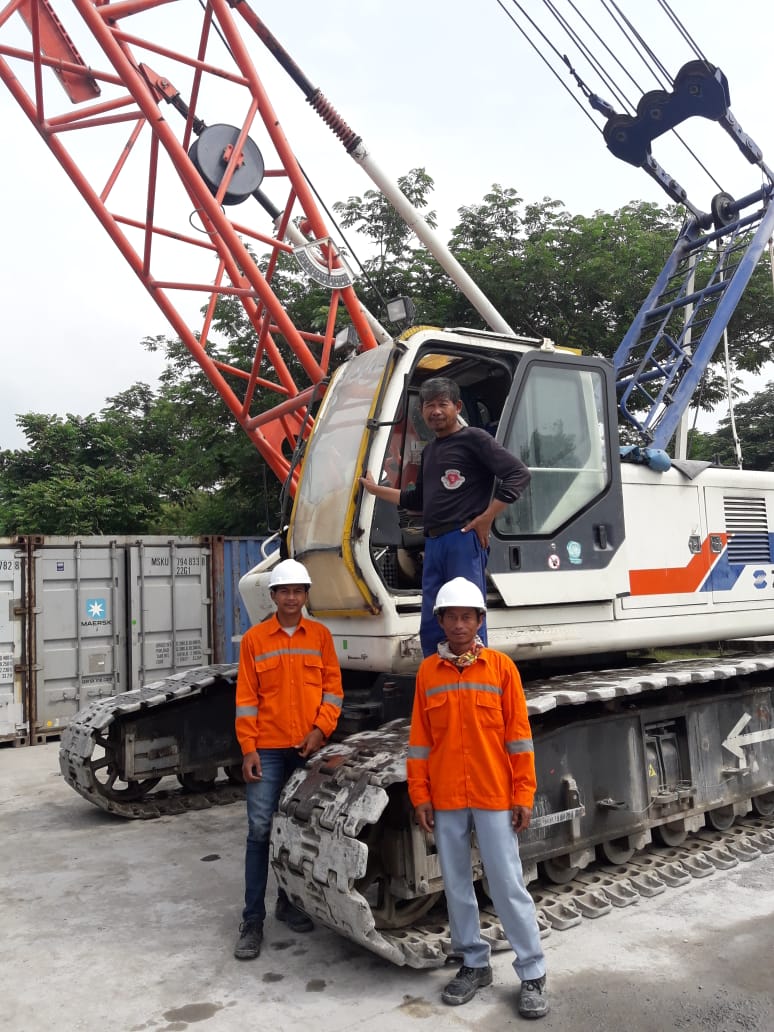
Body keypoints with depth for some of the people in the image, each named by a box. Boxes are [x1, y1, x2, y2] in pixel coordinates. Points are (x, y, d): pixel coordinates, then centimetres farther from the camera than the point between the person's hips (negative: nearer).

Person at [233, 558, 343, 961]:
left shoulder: (320, 635, 4)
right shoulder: (254, 639, 0)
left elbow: (333, 687, 5)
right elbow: (246, 698, 0)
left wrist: (320, 730, -7)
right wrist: (248, 749, -5)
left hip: (308, 747, 2)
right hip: (267, 748, -2)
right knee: (259, 829, -2)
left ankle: (289, 901, 29)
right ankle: (252, 920, 7)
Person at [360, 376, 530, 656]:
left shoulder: (473, 438, -1)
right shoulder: (430, 450, 23)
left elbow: (519, 474, -10)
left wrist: (486, 518, -13)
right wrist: (375, 489, 35)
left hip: (464, 540, -8)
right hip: (433, 544, 8)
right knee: (430, 627, 8)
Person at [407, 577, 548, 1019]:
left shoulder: (501, 666, -3)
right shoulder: (428, 671, 2)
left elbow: (518, 735, -2)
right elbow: (420, 739, 5)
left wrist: (523, 795, -5)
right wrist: (420, 795, 2)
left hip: (494, 796, -2)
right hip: (445, 799, 3)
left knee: (508, 885, 3)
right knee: (457, 884, 13)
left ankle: (533, 975, 17)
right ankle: (475, 964, 29)